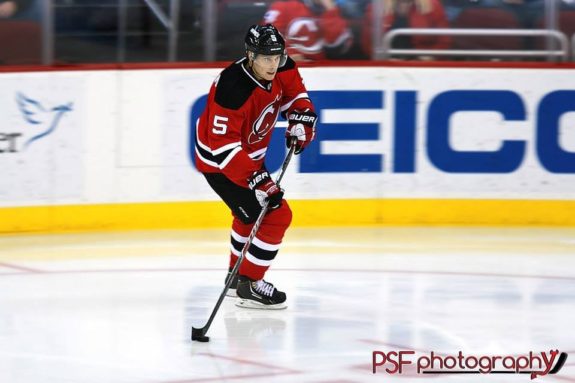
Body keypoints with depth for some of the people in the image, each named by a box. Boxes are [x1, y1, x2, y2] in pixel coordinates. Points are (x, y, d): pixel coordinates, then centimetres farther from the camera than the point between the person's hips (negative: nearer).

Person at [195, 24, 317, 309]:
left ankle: (236, 274, 48)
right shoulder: (233, 89, -36)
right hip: (219, 163, -10)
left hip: (248, 154, 10)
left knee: (253, 211, 29)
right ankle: (248, 285, -5)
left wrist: (300, 119, -3)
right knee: (276, 216, -14)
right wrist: (256, 179, -40)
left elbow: (293, 91, 13)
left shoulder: (280, 69, -12)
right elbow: (223, 146, -36)